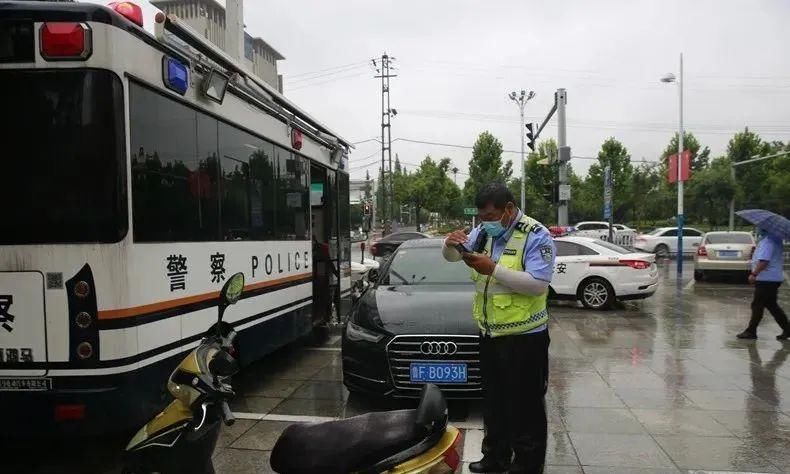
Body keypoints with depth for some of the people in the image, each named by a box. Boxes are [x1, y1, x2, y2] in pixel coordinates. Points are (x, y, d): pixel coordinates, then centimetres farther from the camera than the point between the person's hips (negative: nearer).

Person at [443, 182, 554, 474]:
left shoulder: (536, 236, -12)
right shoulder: (484, 231, 7)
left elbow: (538, 284, -22)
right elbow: (451, 257, 13)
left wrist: (494, 269, -25)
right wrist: (451, 244, -11)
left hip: (524, 337, -7)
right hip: (490, 334, 7)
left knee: (524, 406, 3)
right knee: (493, 402, 19)